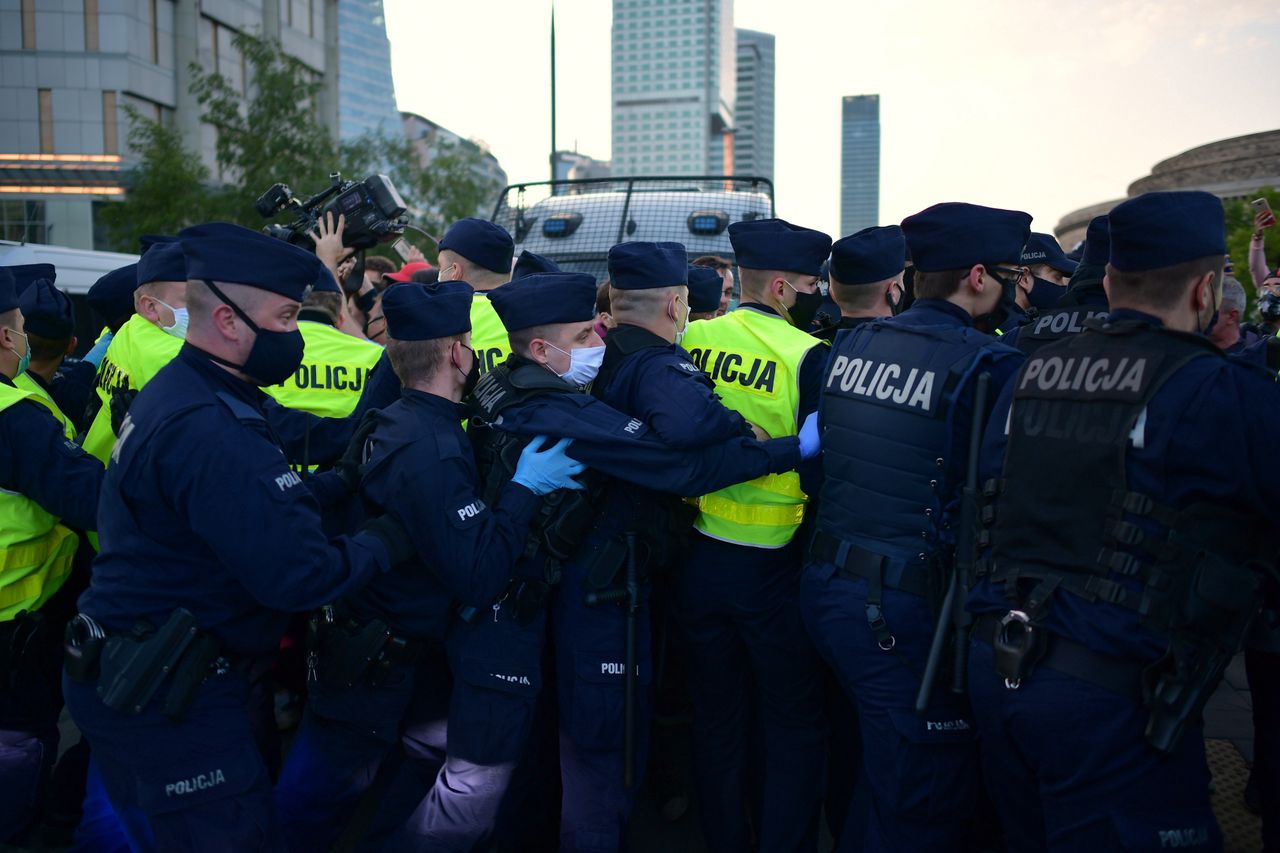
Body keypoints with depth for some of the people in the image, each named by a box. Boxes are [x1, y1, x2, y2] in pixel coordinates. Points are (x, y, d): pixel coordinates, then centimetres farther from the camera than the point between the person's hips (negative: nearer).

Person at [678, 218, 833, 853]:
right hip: (772, 564, -5)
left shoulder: (690, 342, -1)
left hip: (699, 556, 5)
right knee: (793, 726, 13)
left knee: (717, 719, 19)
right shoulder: (809, 356, -16)